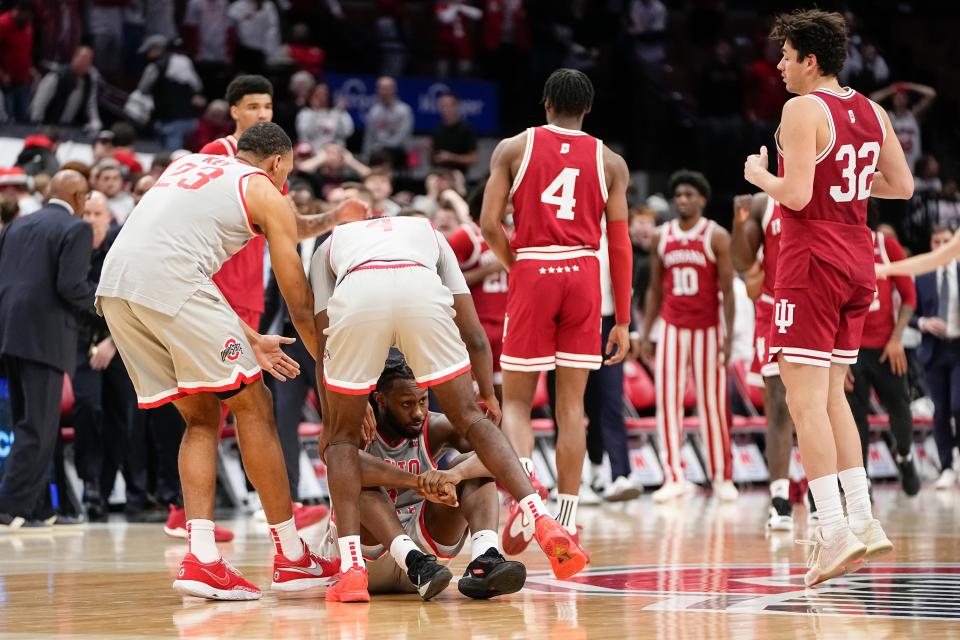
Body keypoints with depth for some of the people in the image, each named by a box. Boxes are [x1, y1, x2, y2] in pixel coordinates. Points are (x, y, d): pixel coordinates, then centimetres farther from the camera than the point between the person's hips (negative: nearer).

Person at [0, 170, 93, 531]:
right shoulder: (76, 229, -5)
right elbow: (71, 285, -16)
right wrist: (97, 300, 3)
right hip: (45, 337, -7)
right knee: (37, 429, -4)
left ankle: (34, 508, 19)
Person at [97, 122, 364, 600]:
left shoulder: (189, 165, 32)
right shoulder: (266, 193, 13)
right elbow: (301, 307, 14)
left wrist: (249, 341, 36)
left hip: (113, 287, 7)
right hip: (169, 285, -7)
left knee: (202, 417, 18)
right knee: (253, 407, 6)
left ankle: (200, 557, 5)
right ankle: (291, 559, 11)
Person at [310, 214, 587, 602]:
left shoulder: (328, 246, 42)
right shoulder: (428, 233, 43)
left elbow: (324, 345, 34)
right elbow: (474, 336, 33)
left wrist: (327, 424, 42)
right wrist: (489, 396, 43)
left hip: (355, 296, -1)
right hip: (423, 292, 1)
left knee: (343, 437, 18)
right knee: (471, 420, 17)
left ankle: (351, 570, 8)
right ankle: (544, 524, 3)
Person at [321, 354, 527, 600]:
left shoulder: (436, 428, -5)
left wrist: (455, 473, -43)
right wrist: (419, 482, -46)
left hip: (421, 544, 3)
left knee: (473, 466, -14)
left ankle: (483, 561, -39)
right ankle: (415, 562, -46)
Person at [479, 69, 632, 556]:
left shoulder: (513, 148, 5)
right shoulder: (609, 161, 8)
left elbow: (490, 225, -3)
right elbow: (619, 244, 5)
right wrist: (622, 321, 8)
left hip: (531, 272, -1)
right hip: (582, 273, 1)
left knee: (516, 401, 7)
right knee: (571, 406, 7)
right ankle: (567, 524, 6)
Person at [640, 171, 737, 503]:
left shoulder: (716, 236, -5)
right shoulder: (662, 237, 7)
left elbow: (727, 290, -7)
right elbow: (655, 289, 12)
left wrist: (729, 336, -13)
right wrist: (646, 333, 6)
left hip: (707, 328, -3)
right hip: (672, 328, 3)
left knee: (712, 404, 0)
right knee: (667, 401, -4)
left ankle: (722, 477, 9)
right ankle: (674, 478, -2)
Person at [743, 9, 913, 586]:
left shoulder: (803, 109, -12)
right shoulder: (872, 112, 11)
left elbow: (796, 195, -19)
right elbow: (903, 186, 15)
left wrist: (759, 175, -1)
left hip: (813, 257, -8)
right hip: (859, 257, 8)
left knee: (805, 397, -7)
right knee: (831, 393, 17)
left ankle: (834, 530, -14)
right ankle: (863, 521, 12)